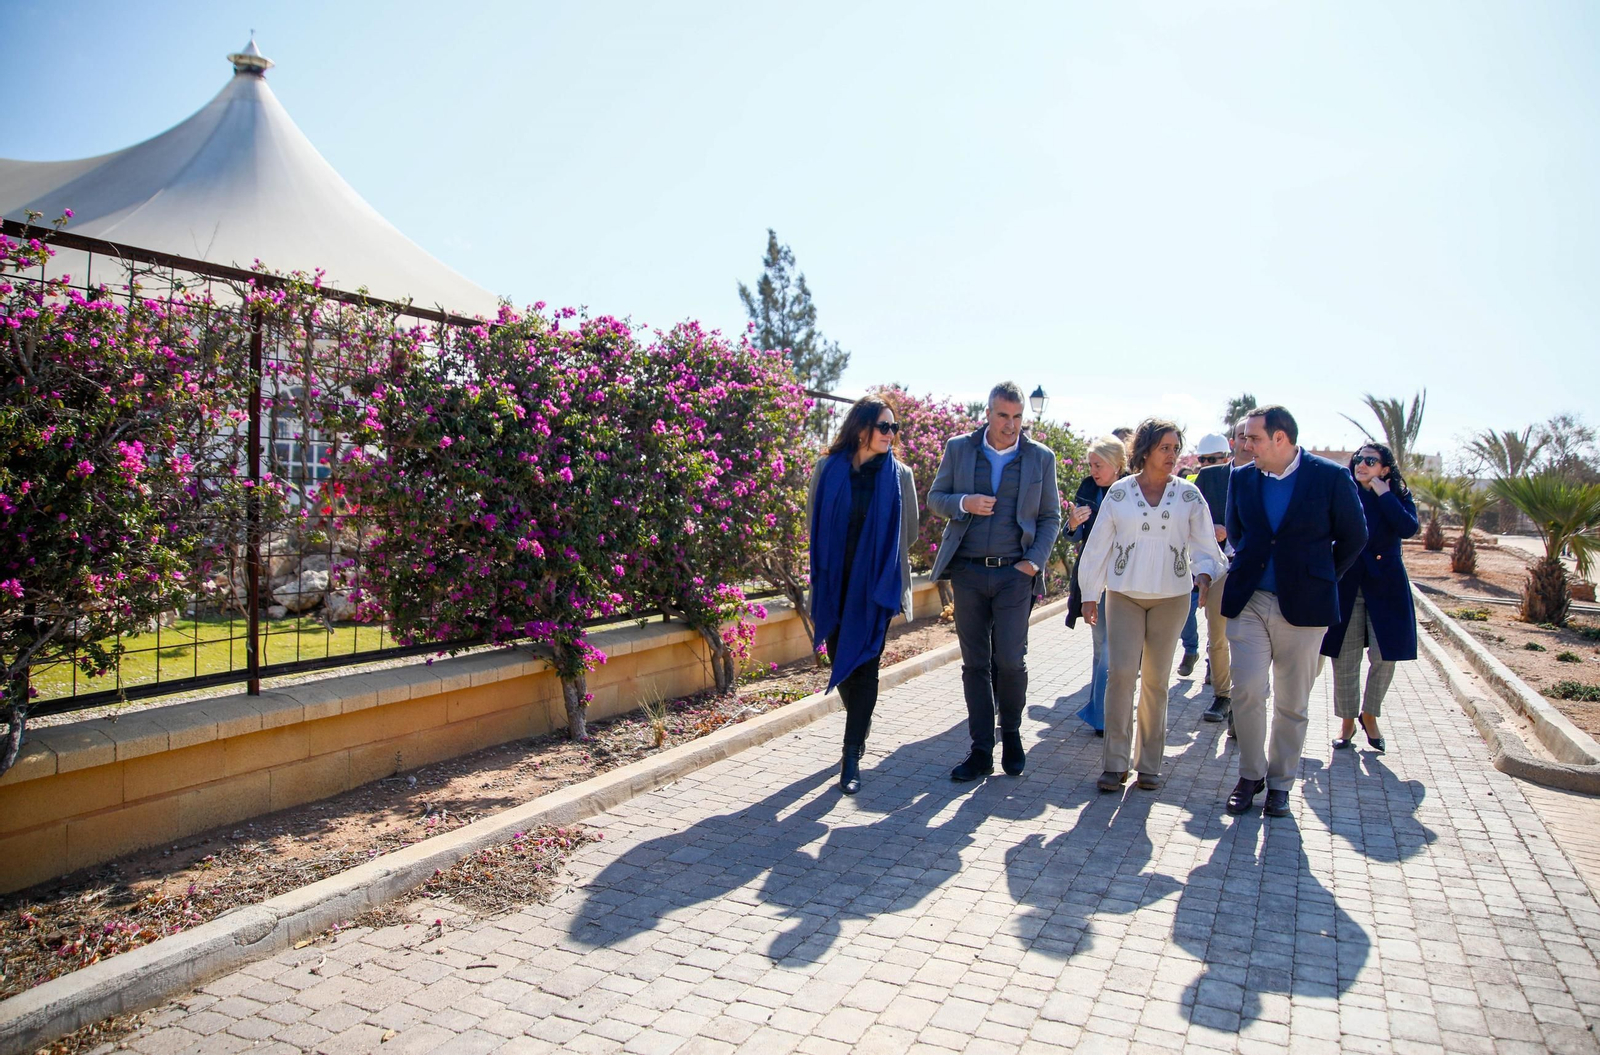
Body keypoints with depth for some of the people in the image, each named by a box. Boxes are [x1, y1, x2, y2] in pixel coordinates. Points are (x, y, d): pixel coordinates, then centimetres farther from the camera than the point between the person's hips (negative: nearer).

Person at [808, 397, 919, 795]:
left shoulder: (899, 475, -2)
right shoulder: (828, 469, 0)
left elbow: (908, 533, 8)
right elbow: (814, 523, 11)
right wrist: (835, 557, 12)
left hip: (876, 585, -2)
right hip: (834, 584, 2)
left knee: (863, 666, -4)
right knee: (839, 661, 11)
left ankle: (852, 756, 2)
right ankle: (860, 728, 37)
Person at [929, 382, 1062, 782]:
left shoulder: (1041, 458, 6)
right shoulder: (959, 449, 6)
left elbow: (1050, 517, 9)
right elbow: (935, 498, 10)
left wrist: (1035, 560, -6)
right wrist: (963, 503, -12)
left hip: (1015, 573, -1)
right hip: (968, 572, 1)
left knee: (1010, 661, -7)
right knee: (975, 663, 6)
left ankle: (1011, 734, 21)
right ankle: (981, 752, 16)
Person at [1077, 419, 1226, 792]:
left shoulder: (1188, 494, 4)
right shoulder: (1119, 493, 2)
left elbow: (1203, 543, 6)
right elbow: (1098, 545, 5)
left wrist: (1205, 574, -15)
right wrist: (1090, 594, 5)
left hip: (1171, 596, 1)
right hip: (1124, 594, -1)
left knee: (1156, 678, 7)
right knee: (1121, 673, -9)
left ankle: (1149, 764, 16)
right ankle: (1115, 762, -1)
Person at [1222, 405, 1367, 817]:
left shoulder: (1331, 477, -6)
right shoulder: (1242, 478, 3)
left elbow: (1354, 537, 5)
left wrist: (1322, 581, 8)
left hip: (1303, 606, -2)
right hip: (1248, 602, 2)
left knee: (1292, 704, 8)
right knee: (1247, 691, -6)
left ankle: (1279, 783, 23)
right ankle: (1251, 774, 13)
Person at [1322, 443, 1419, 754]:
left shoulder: (1399, 497, 2)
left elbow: (1408, 528, -18)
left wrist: (1383, 493, -13)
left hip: (1385, 587, 0)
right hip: (1346, 586, 0)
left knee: (1384, 656, 0)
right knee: (1344, 659, 3)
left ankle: (1369, 715, 23)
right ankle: (1347, 721, 18)